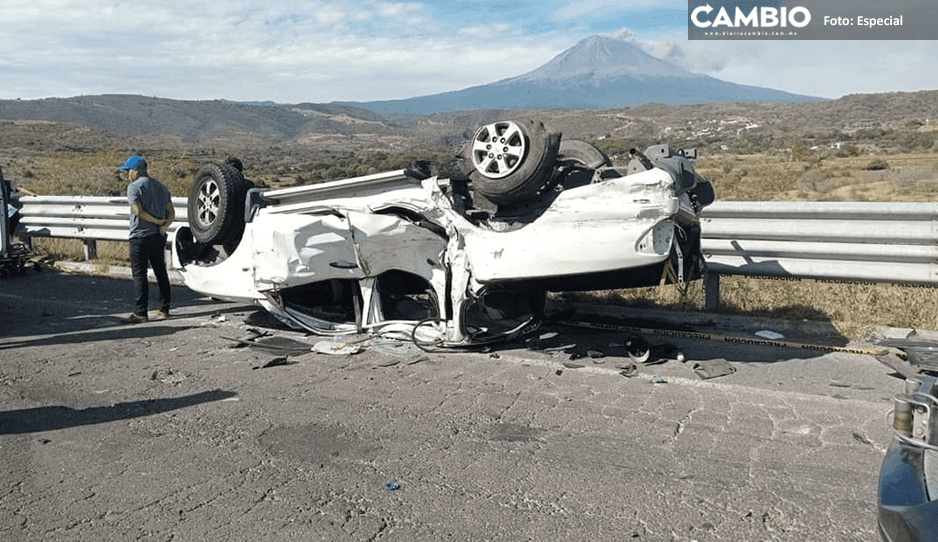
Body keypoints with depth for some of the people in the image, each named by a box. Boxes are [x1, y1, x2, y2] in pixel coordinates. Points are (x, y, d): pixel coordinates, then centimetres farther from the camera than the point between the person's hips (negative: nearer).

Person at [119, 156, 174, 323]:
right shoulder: (161, 186, 15)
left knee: (139, 274, -4)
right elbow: (171, 212, 10)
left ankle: (140, 312, -5)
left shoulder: (134, 187, -7)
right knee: (161, 273, 11)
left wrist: (157, 221, -7)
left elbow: (138, 211, -17)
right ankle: (164, 309, 15)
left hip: (140, 236, -7)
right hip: (159, 236, 7)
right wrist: (166, 224, -6)